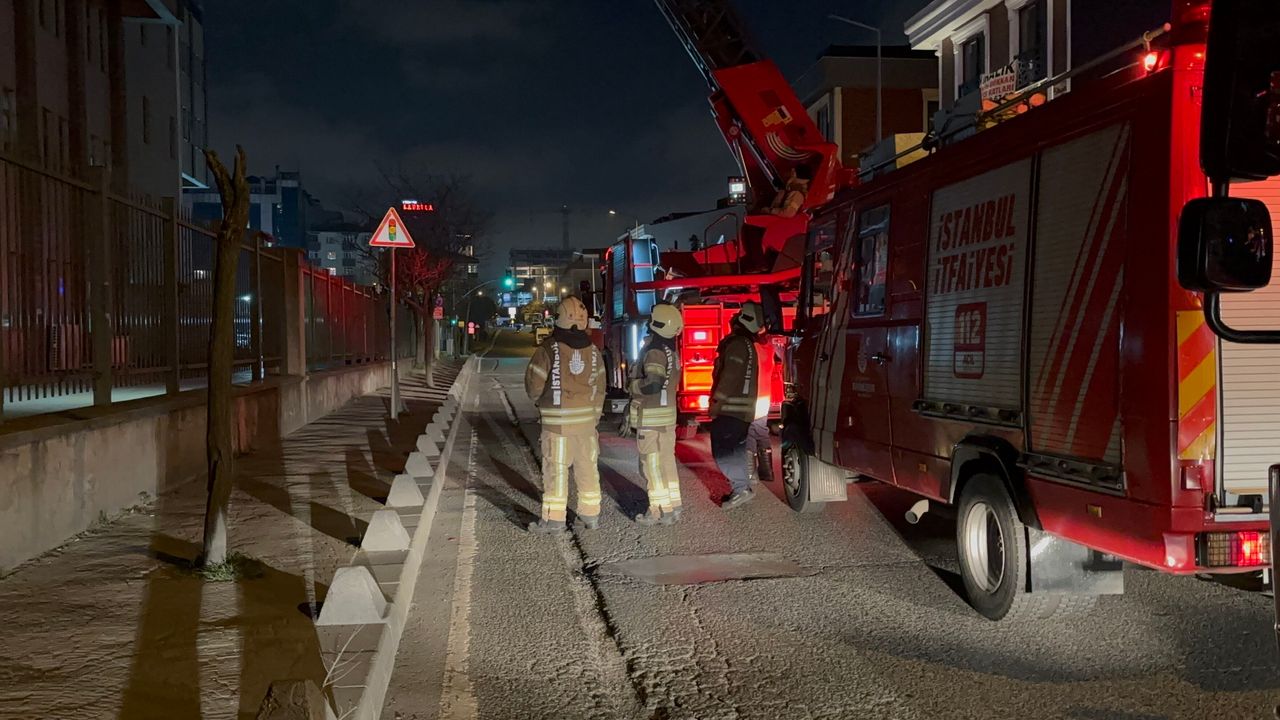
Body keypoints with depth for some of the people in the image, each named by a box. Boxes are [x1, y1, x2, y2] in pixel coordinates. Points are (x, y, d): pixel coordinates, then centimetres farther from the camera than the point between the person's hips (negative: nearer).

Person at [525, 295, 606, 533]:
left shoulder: (548, 349, -11)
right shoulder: (593, 350, 4)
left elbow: (534, 384, -7)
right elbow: (600, 388, 8)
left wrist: (538, 401, 14)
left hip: (557, 419, -4)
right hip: (587, 417, 4)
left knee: (555, 467, 1)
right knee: (587, 467, 11)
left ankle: (554, 518, 5)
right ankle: (591, 514, 19)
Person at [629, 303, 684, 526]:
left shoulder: (655, 352, -18)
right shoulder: (672, 351, 10)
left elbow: (653, 384, -31)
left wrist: (634, 385, -11)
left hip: (651, 416, -9)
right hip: (668, 412, 9)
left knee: (653, 464, -2)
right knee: (667, 461, 14)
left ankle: (661, 511, 0)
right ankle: (672, 507, 19)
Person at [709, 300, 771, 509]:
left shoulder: (736, 344, -17)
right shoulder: (750, 345, 15)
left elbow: (729, 379, -22)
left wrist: (716, 405, -18)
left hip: (730, 409, -10)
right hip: (745, 409, 10)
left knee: (723, 450, -9)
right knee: (736, 449, 16)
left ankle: (741, 488, -12)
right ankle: (741, 488, 19)